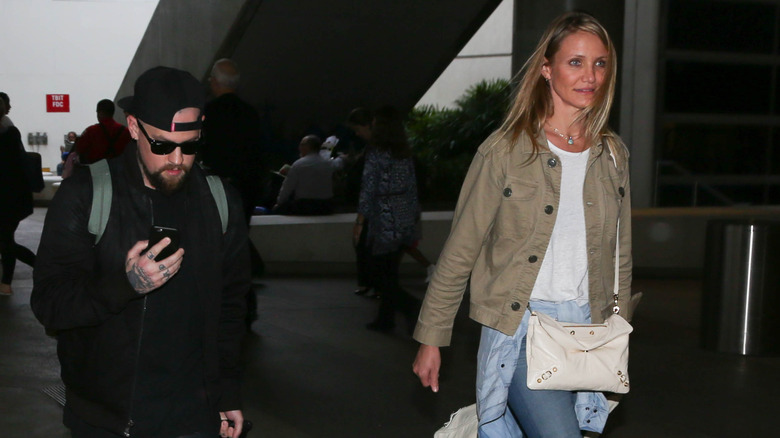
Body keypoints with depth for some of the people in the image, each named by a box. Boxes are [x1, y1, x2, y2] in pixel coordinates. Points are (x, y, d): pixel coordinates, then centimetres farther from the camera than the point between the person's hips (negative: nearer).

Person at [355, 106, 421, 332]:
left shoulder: (376, 153, -11)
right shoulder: (406, 153, 8)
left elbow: (368, 189, -12)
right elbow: (412, 187, 11)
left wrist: (359, 221, -8)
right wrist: (414, 216, 17)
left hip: (384, 221, -7)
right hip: (404, 221, 7)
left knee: (380, 274, 1)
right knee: (389, 273, 15)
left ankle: (411, 307, -14)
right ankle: (385, 319, 21)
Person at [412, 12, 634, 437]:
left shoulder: (612, 154, 8)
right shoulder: (505, 151, -6)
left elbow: (620, 256, 16)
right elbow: (459, 253, -3)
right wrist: (430, 338, -1)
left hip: (586, 334, 5)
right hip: (520, 327, -5)